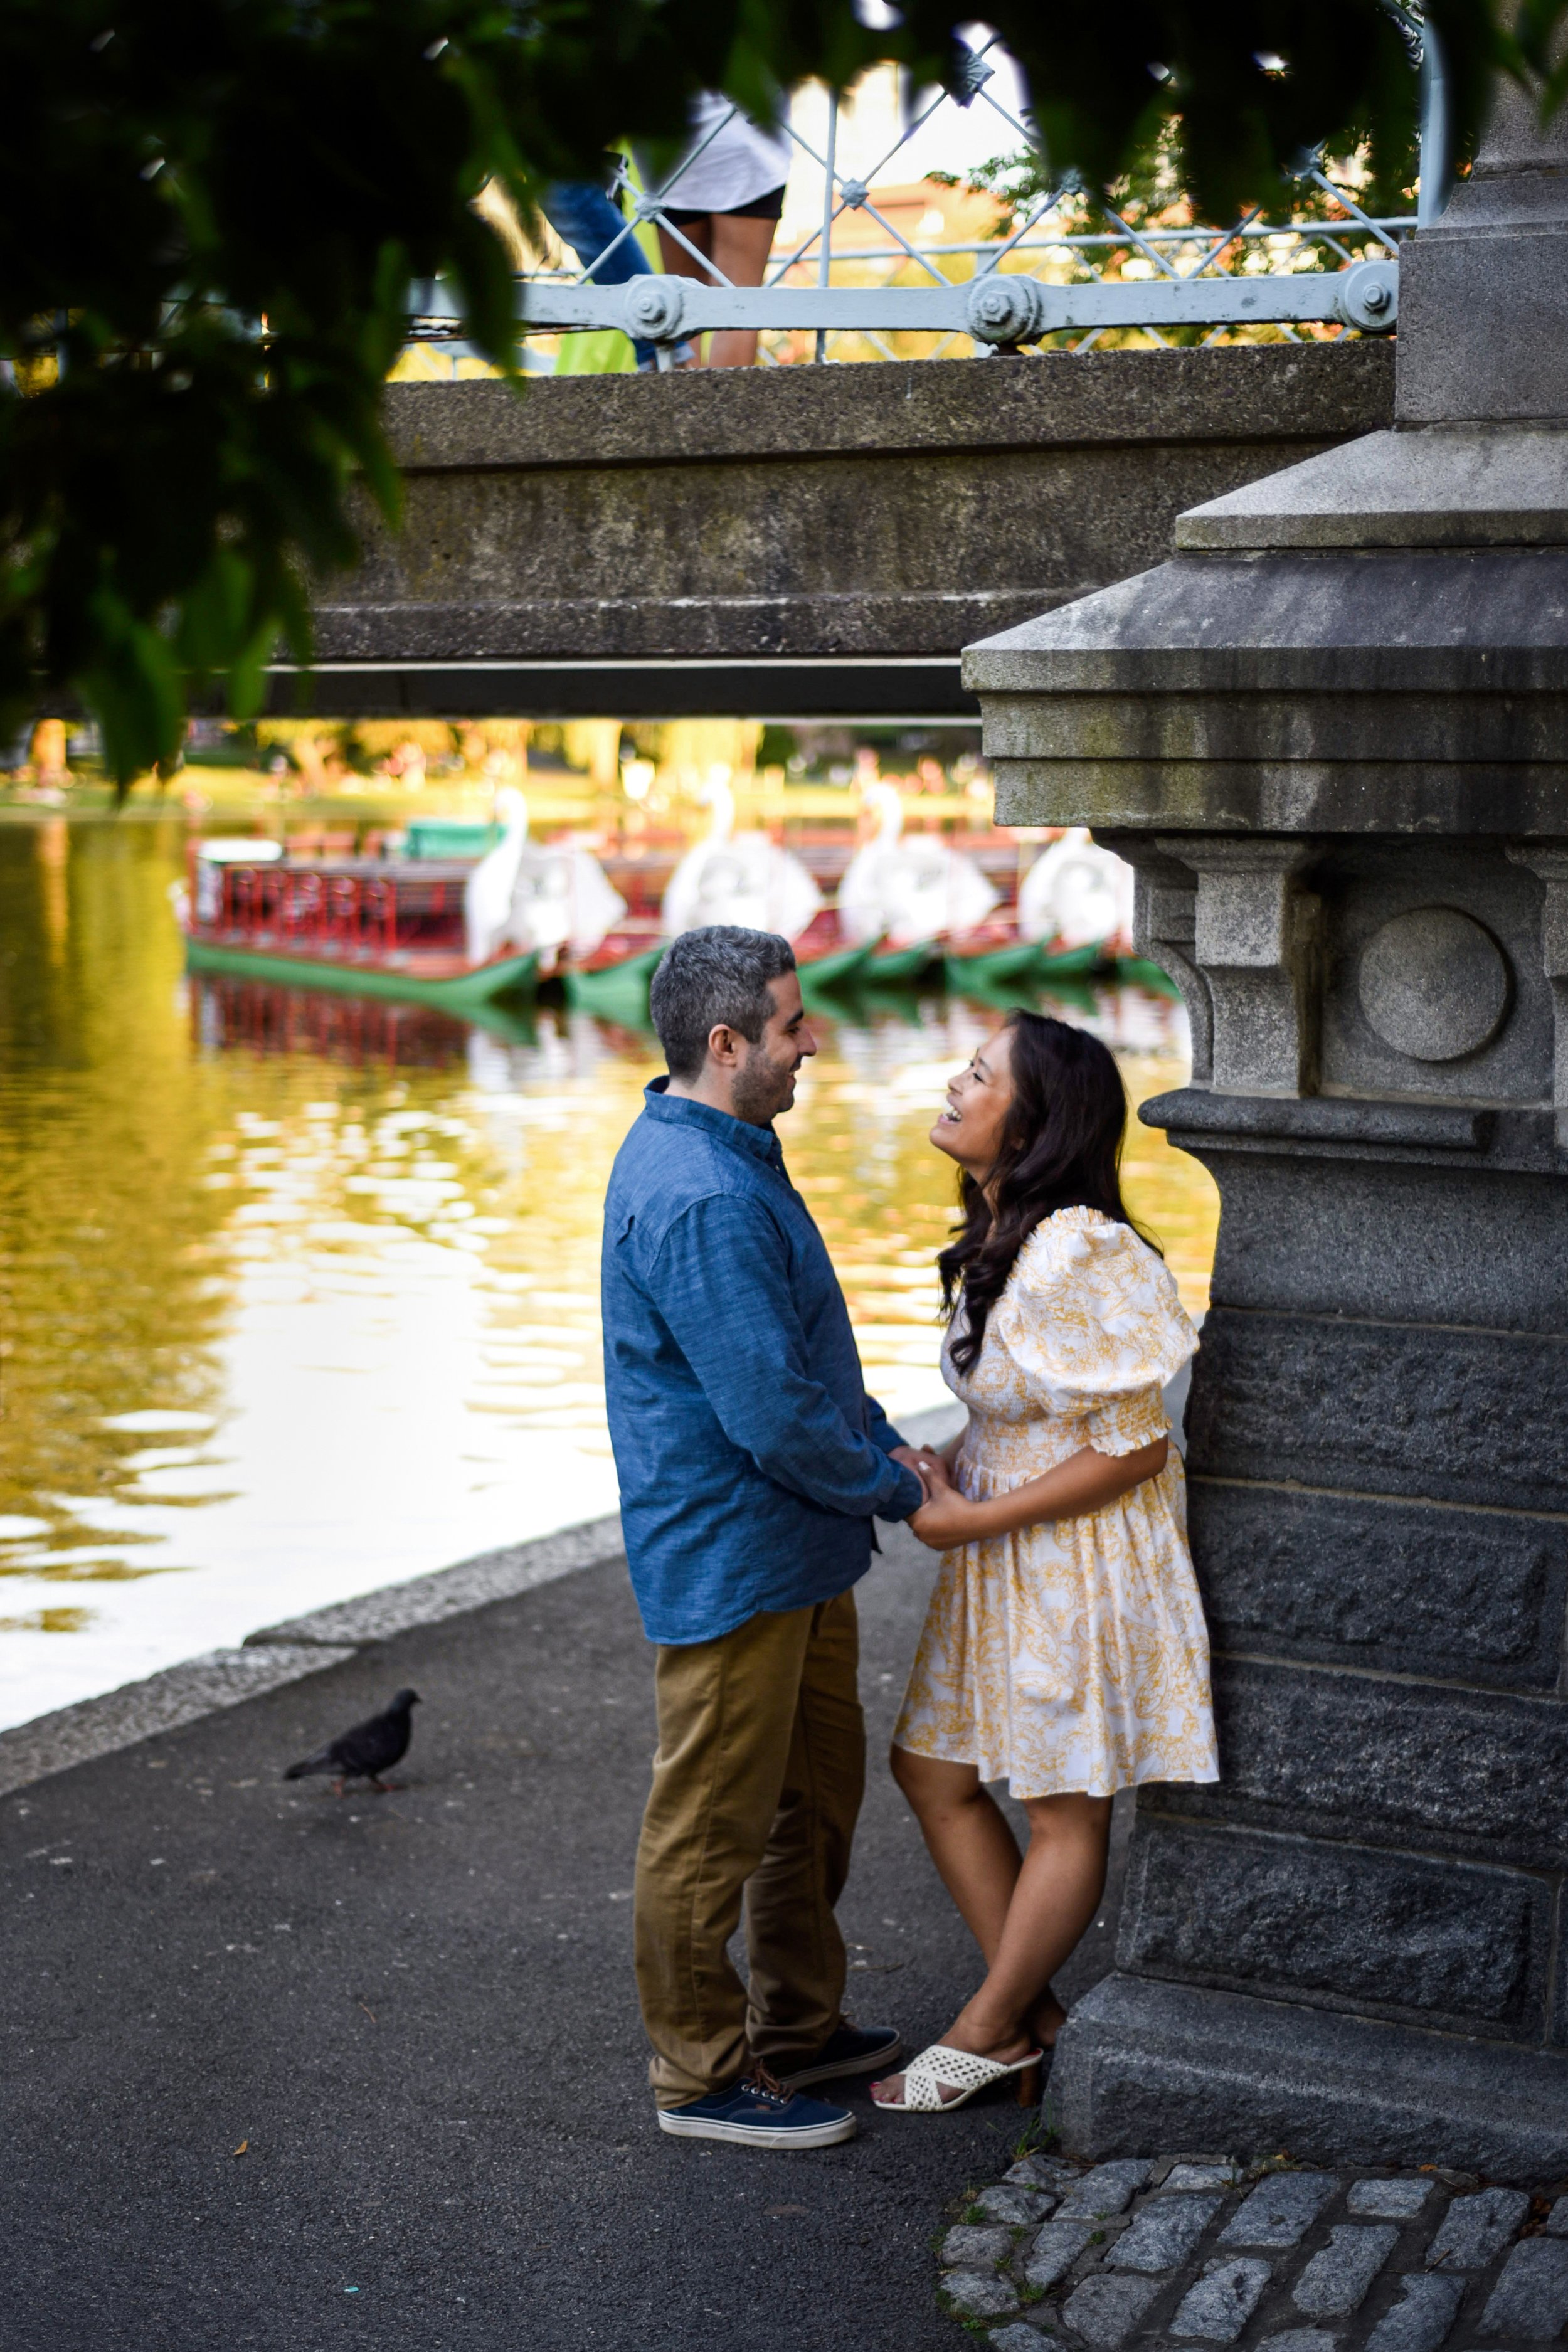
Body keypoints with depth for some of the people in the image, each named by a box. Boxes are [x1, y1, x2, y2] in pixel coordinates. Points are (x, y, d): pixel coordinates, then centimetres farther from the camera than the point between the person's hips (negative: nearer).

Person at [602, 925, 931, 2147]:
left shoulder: (729, 1156, 10)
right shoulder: (698, 1199, -26)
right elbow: (771, 1413, -26)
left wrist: (885, 1444, 7)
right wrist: (890, 1489, -11)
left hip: (794, 1554, 11)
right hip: (727, 1560, -11)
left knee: (819, 1789, 21)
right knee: (713, 1826, 4)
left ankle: (801, 2027, 36)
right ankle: (703, 2075, 17)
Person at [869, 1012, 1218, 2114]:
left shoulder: (1077, 1256, -25)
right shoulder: (999, 1237, 3)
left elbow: (1134, 1448, -22)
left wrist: (973, 1519, -17)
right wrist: (950, 1466, -1)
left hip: (1082, 1558, -10)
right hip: (1005, 1551, 10)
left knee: (1068, 1813, 9)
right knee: (934, 1768, 15)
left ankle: (988, 2032, 24)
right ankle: (1036, 2018, 27)